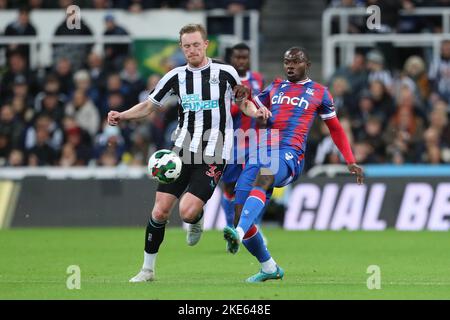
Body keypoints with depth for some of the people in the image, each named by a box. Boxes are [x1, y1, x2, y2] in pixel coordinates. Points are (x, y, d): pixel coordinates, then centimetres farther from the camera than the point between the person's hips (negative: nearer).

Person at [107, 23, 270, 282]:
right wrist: (121, 116, 2)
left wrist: (255, 112, -7)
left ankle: (196, 222, 20)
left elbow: (243, 102, 15)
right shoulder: (176, 76, 7)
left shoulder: (226, 72, 0)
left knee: (188, 211, -19)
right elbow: (149, 106, 17)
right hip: (182, 151, 3)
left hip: (214, 155, -3)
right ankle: (148, 269, 11)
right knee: (160, 211, -4)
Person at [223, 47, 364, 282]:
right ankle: (269, 268, 12)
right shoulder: (275, 89, 25)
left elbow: (335, 129, 23)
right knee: (241, 212, -6)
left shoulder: (319, 93, 15)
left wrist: (351, 162, 18)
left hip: (290, 154, -5)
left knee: (261, 180, -39)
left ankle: (239, 233, -60)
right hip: (261, 152, 5)